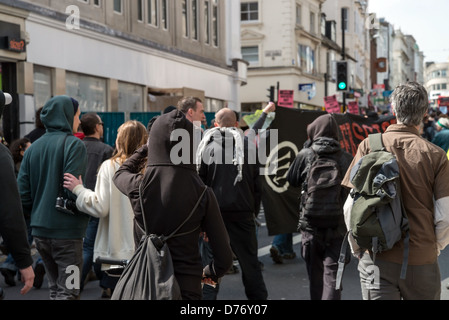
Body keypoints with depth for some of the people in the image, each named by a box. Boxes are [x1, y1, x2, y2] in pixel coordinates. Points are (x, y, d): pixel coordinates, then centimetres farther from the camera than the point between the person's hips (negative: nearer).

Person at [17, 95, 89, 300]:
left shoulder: (33, 148, 10)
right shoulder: (73, 145, -9)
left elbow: (22, 194, 6)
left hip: (40, 231, 7)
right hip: (67, 231, -7)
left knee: (56, 289, 17)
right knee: (68, 292, -2)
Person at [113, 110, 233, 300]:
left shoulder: (139, 186, -9)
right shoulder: (202, 193, -10)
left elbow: (120, 173, 19)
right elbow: (224, 257, -5)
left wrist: (144, 149, 32)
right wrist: (210, 272, 16)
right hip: (187, 288, -1)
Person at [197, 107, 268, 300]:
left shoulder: (207, 145, 0)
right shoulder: (247, 145, 3)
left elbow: (199, 181, 0)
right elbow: (256, 183, 5)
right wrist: (254, 210, 12)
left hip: (214, 210, -1)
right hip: (242, 210, 1)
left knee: (212, 256, 4)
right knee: (249, 259, 10)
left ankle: (208, 295, 2)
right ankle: (258, 296, 17)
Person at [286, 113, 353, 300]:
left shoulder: (305, 155, -5)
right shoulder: (346, 159, -4)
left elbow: (292, 181, 8)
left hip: (310, 224, 1)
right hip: (338, 227, 0)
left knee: (315, 274, 16)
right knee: (332, 276, -2)